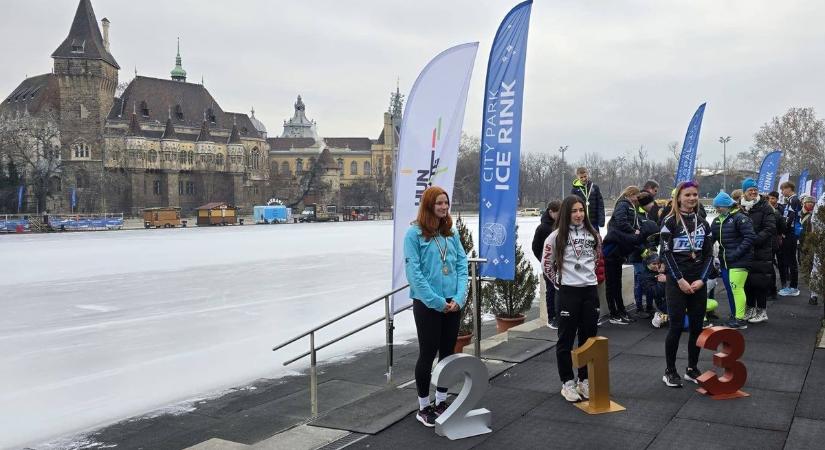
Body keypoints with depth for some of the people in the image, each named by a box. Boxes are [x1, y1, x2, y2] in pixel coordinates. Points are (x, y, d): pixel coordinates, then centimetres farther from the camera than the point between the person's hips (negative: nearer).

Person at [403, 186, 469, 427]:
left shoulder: (451, 232, 7)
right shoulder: (415, 233, -9)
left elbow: (462, 264, 5)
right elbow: (413, 272, -14)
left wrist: (459, 297, -9)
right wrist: (437, 301, -16)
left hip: (453, 304, 5)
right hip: (427, 304, -5)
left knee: (448, 353, 13)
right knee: (428, 354, 4)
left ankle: (441, 402, 29)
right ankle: (423, 407, 19)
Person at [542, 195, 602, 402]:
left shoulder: (593, 235, 6)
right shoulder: (556, 236, -6)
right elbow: (546, 264, 2)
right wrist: (558, 282, 5)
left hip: (590, 290, 4)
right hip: (568, 292, -4)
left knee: (589, 338, 10)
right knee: (566, 339, 3)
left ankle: (584, 380, 23)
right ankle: (568, 383, 13)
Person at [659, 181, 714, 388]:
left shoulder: (703, 223, 10)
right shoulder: (670, 222, -4)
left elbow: (709, 254, 8)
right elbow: (666, 253, -9)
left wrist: (701, 279, -5)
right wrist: (680, 280, -14)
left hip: (698, 282, 5)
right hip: (676, 282, -5)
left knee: (697, 326, 6)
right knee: (676, 326, -5)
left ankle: (692, 369, 19)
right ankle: (670, 371, 6)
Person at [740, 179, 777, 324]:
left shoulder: (765, 207, -5)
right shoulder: (740, 207, 8)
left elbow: (770, 229, -12)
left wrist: (753, 240, -21)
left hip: (761, 252, -4)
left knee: (760, 282, -1)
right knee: (746, 280, 11)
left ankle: (762, 311, 10)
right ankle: (750, 308, 24)